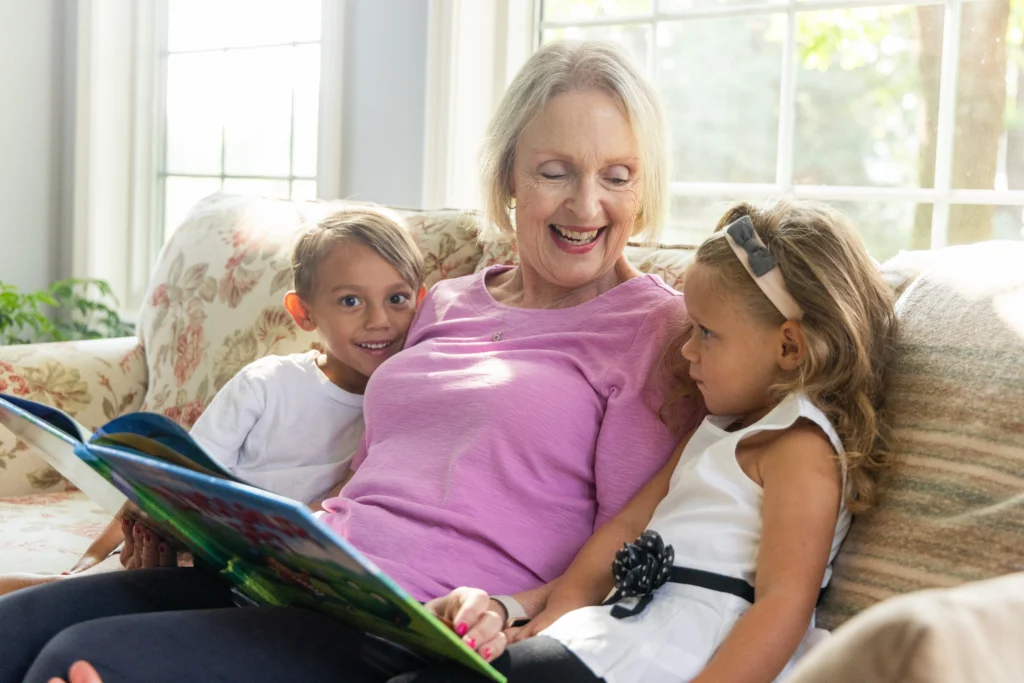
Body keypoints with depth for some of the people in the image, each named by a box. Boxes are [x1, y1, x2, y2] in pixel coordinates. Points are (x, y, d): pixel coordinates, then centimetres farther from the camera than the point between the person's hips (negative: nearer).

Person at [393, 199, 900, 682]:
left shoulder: (800, 447, -8)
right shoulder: (719, 430, 23)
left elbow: (785, 603, -19)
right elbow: (629, 525, 18)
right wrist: (558, 614, 1)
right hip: (619, 627, 9)